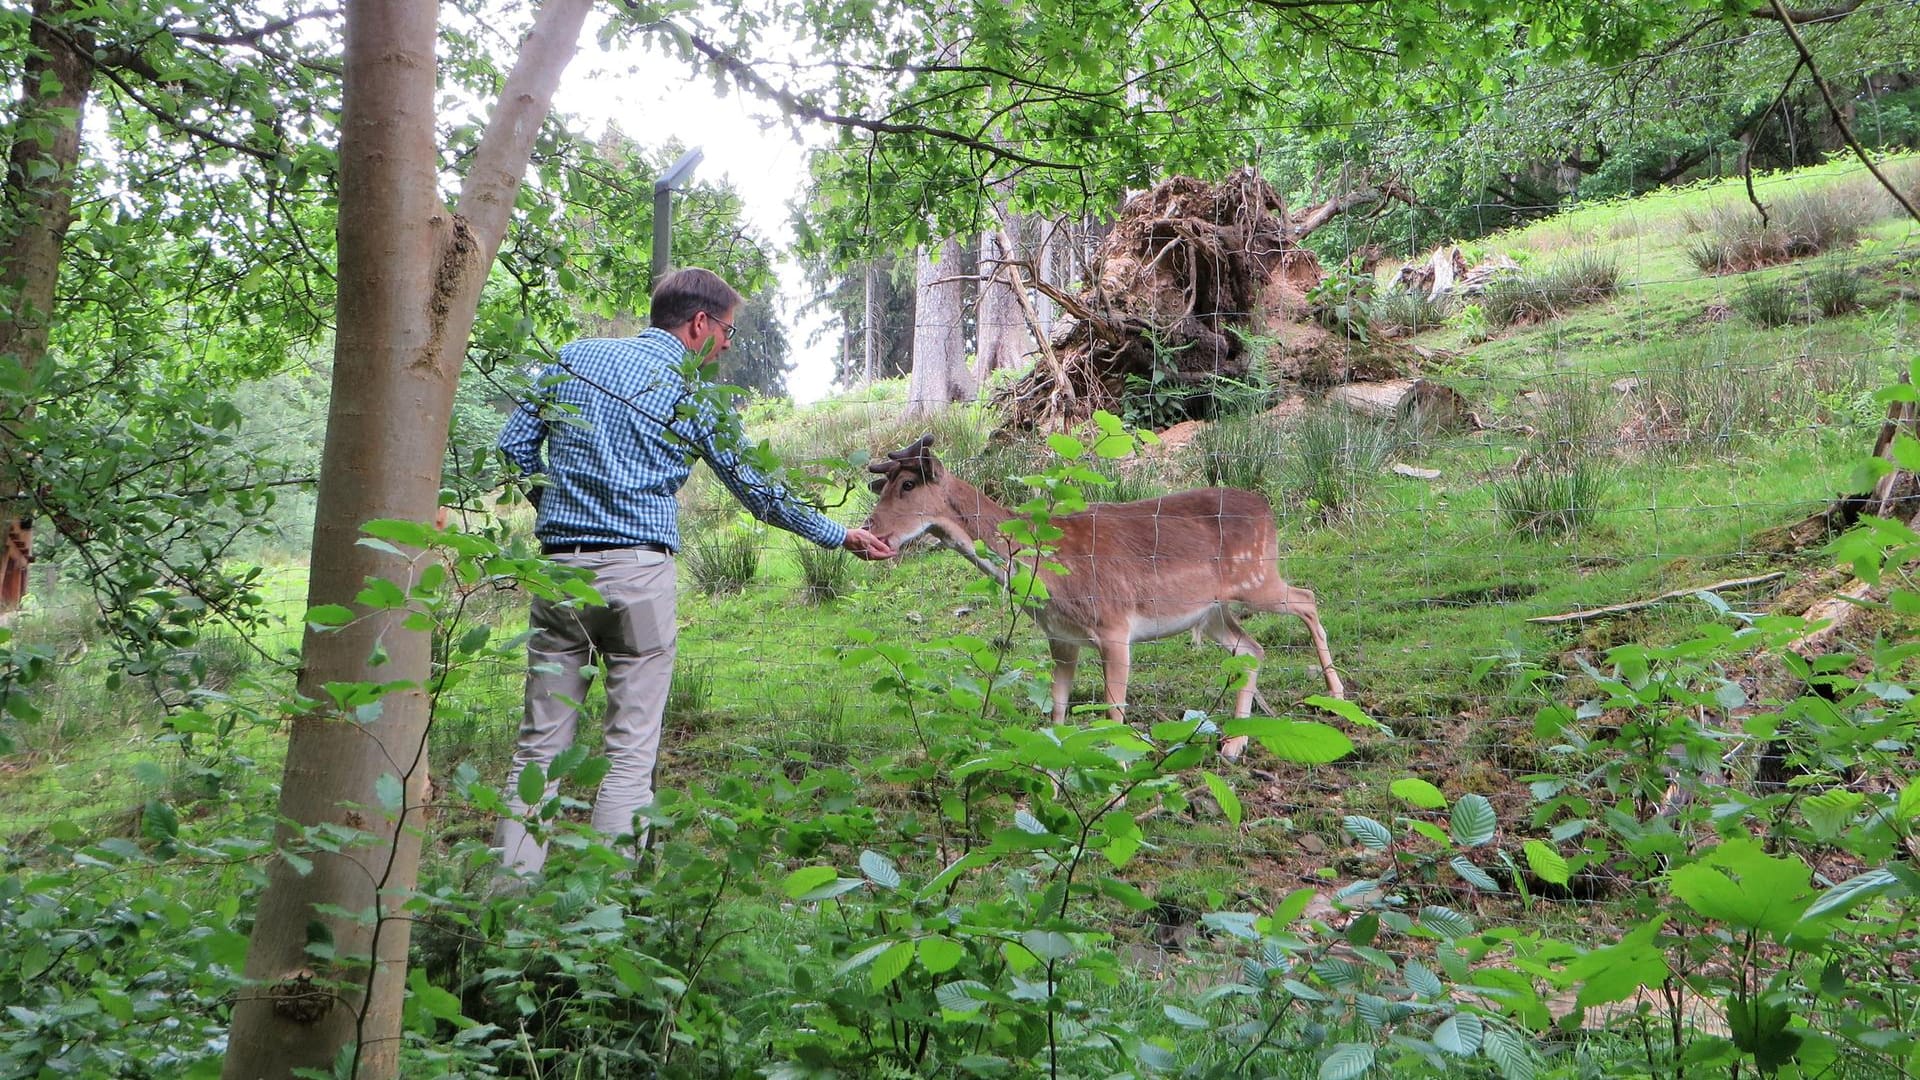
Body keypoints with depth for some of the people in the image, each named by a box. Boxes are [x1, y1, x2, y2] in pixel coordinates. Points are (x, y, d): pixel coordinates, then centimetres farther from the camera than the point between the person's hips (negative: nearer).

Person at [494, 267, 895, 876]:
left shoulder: (574, 357, 14)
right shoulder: (697, 395, 3)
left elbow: (514, 445, 11)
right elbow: (760, 493, 7)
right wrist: (843, 537, 19)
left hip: (559, 567, 4)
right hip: (639, 572, -4)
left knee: (540, 744, 8)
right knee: (631, 751, 2)